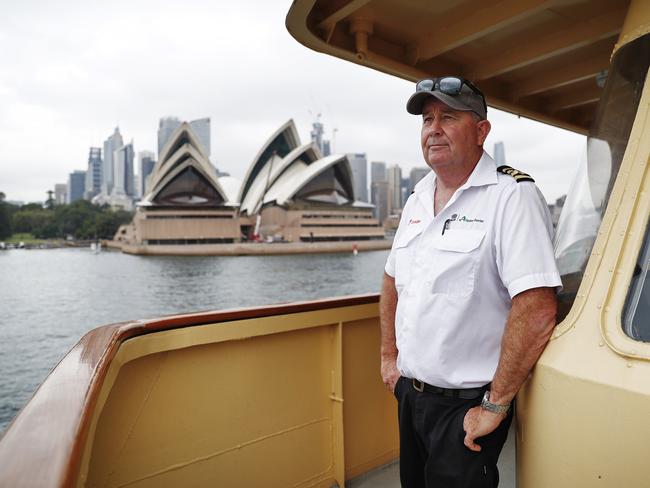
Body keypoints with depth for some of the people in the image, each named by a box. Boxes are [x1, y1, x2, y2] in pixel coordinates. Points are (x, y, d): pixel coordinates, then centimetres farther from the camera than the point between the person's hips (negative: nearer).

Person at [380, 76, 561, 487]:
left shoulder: (513, 196, -18)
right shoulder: (417, 199, 6)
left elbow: (537, 314, -25)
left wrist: (495, 406, -19)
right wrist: (389, 356, 11)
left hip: (466, 407, -7)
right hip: (408, 393, 7)